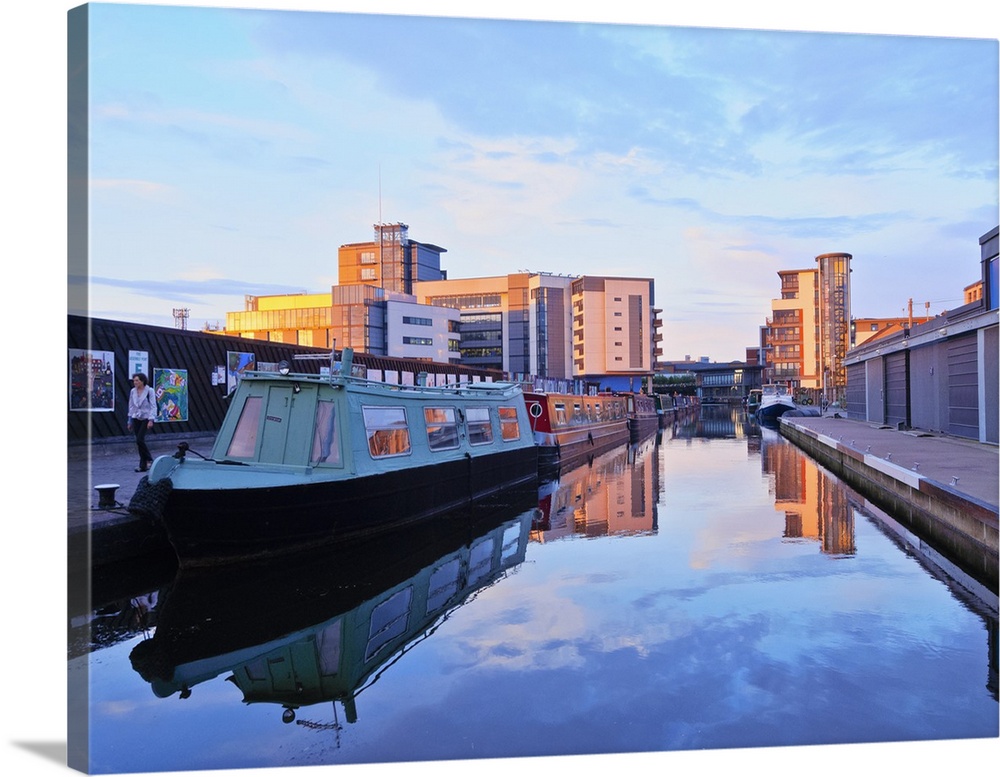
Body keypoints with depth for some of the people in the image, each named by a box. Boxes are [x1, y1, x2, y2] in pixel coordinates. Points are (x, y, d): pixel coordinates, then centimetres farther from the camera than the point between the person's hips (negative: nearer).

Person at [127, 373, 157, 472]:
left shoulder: (149, 391, -7)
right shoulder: (132, 391, 7)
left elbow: (153, 406, -8)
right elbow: (131, 406, 13)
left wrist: (151, 420, -16)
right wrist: (130, 421, 13)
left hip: (146, 418, -5)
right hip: (136, 419, 5)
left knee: (139, 440, -16)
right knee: (139, 441, 4)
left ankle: (149, 460, 1)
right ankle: (143, 465, 10)